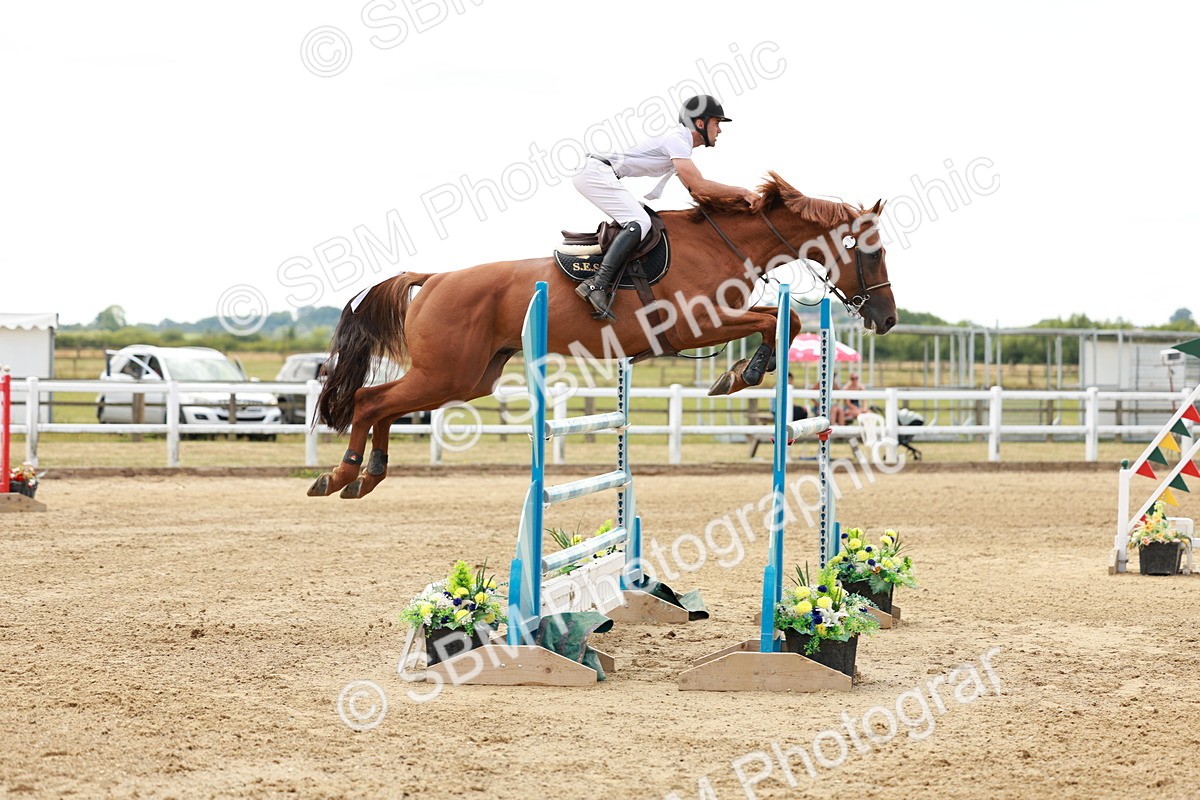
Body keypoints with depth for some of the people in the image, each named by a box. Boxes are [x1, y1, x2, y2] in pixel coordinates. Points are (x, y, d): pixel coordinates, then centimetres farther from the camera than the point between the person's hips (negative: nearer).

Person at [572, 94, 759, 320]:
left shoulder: (681, 142, 20)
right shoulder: (676, 139, -11)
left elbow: (694, 190, 23)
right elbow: (699, 186, -19)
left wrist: (736, 197, 13)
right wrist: (741, 192, -10)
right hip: (597, 172, -10)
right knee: (639, 222, -23)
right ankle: (597, 284, -35)